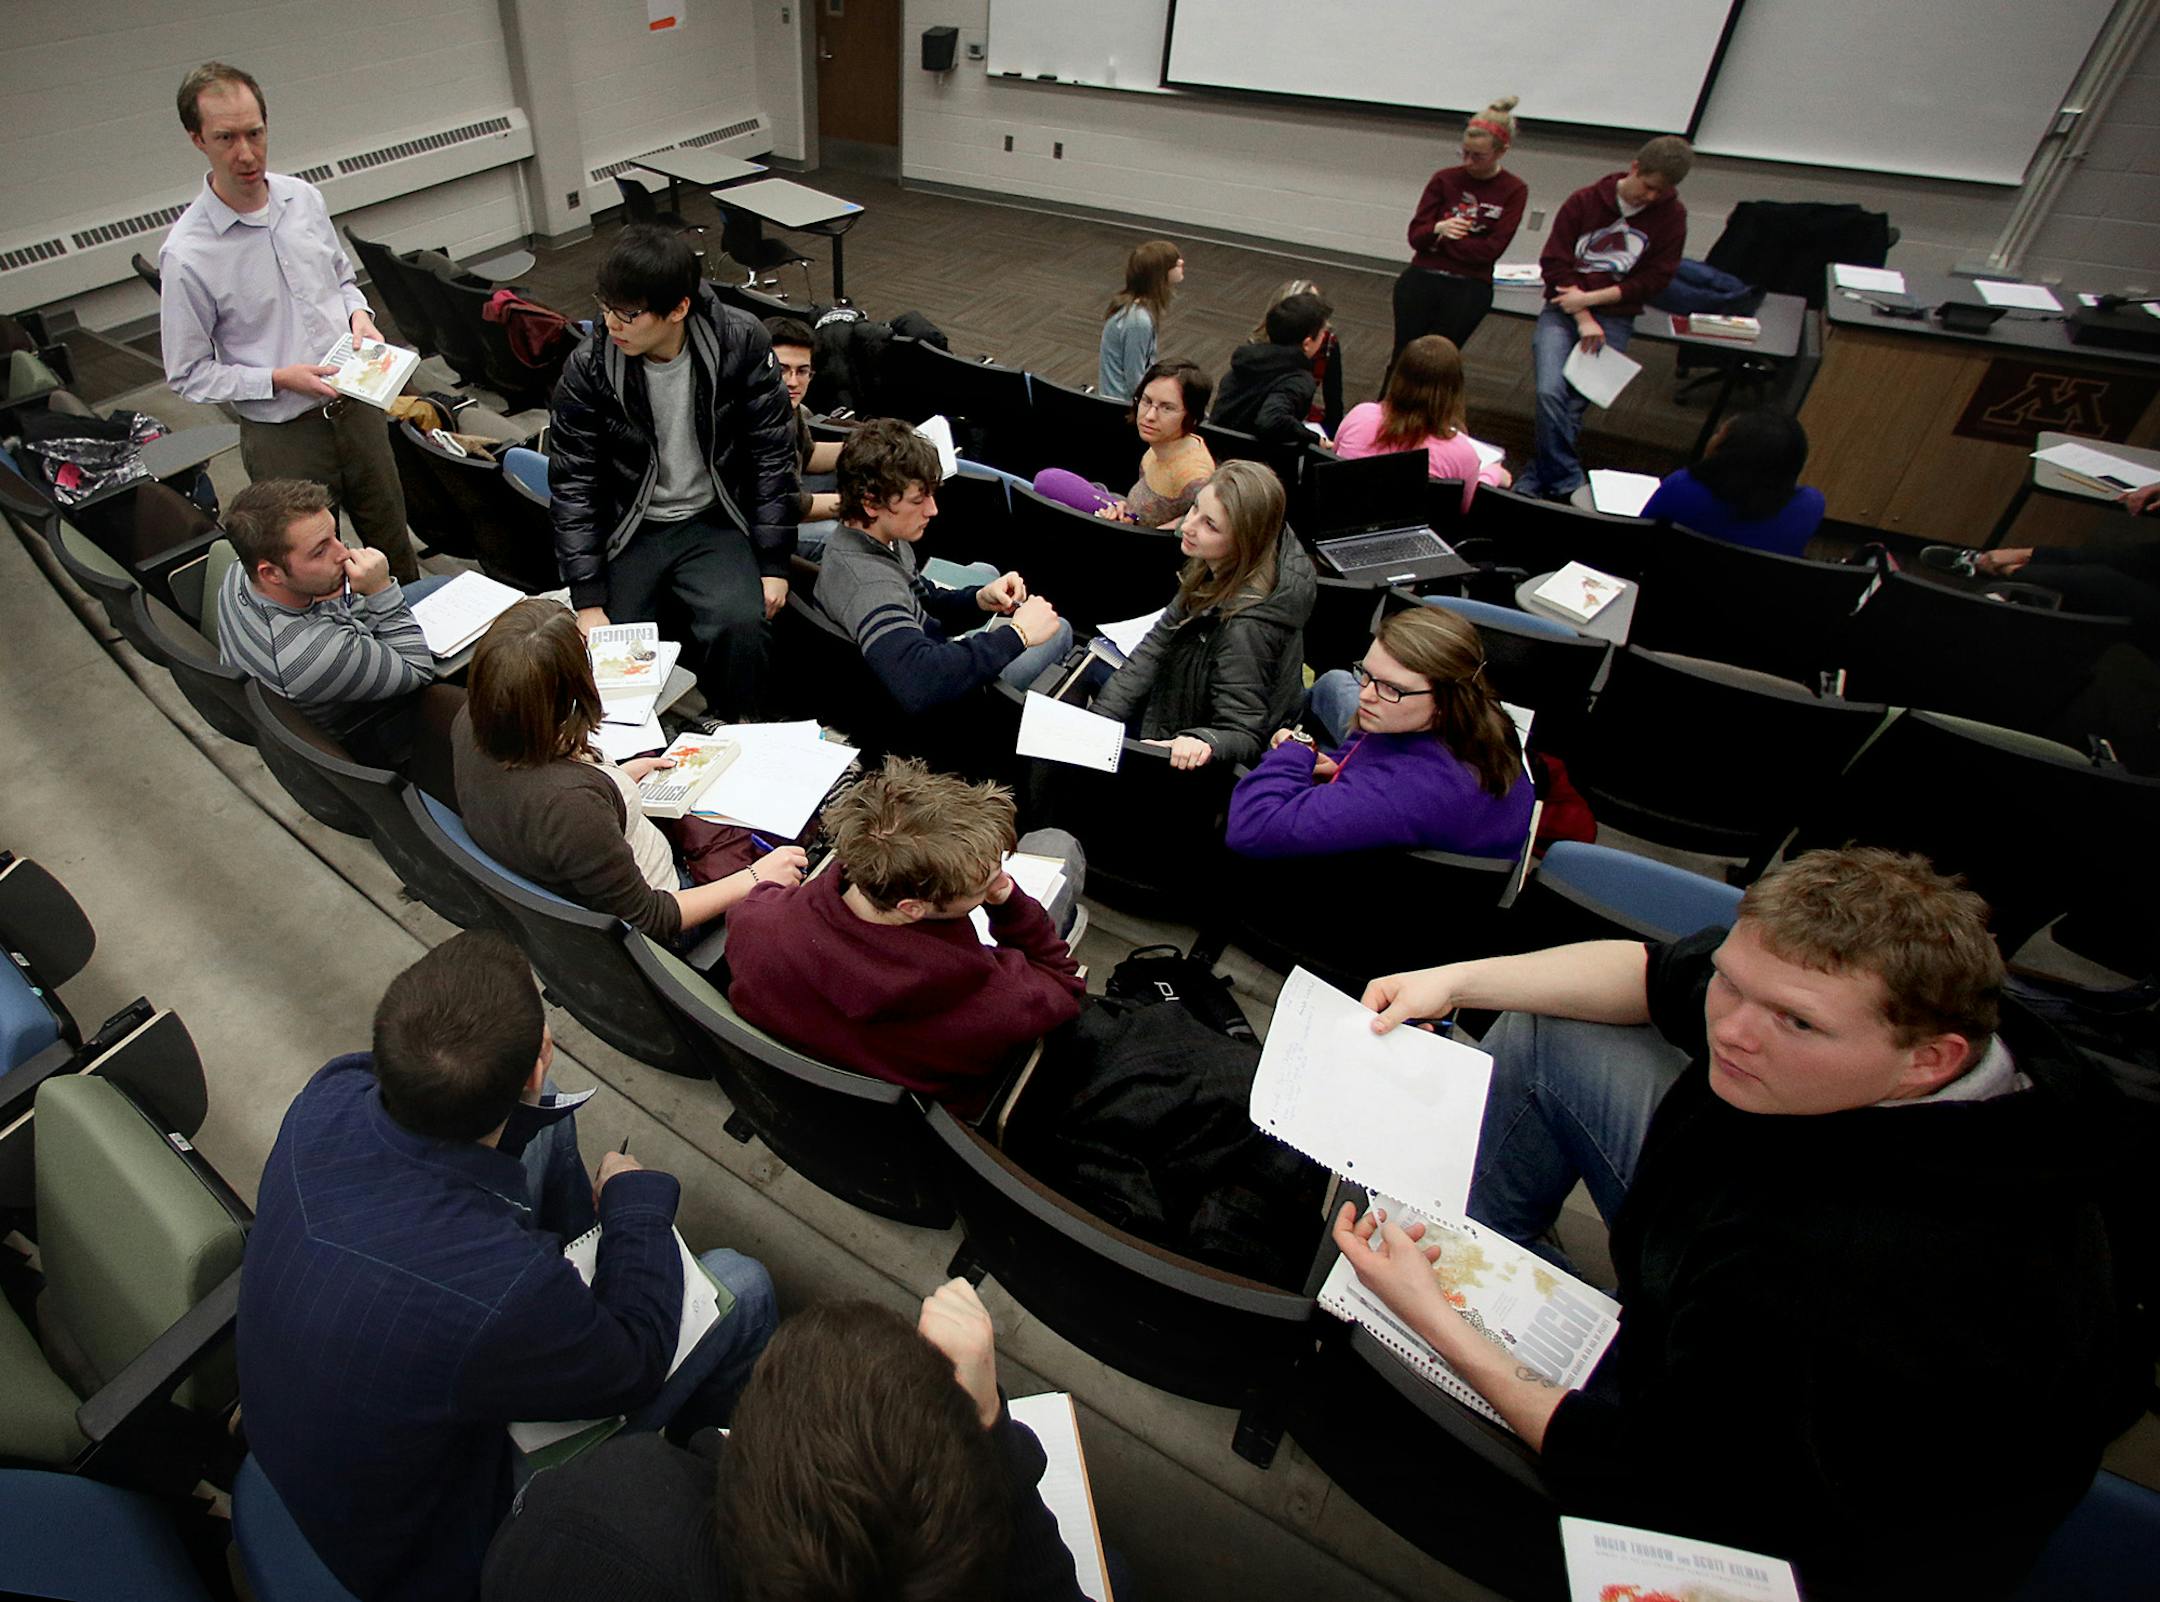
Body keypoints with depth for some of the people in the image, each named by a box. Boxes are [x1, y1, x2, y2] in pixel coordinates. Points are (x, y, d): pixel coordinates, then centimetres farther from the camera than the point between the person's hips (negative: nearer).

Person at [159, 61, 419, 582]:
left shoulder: (304, 197, -1)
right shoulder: (187, 254, -15)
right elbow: (189, 376, -9)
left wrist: (359, 315, -4)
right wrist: (280, 379, -20)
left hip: (356, 408, 5)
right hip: (285, 436, -4)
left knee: (394, 548, 19)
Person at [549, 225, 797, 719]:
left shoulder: (740, 343, -12)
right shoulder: (587, 368, -10)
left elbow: (773, 454, -6)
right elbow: (572, 486, -7)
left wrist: (773, 563, -10)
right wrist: (588, 601, -12)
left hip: (714, 522, -1)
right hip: (628, 528, 1)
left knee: (739, 623, -29)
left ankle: (735, 731, 0)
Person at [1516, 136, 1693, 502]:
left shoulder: (1671, 215, 5)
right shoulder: (1585, 200, 3)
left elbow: (1655, 279, 2)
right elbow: (1554, 262, 0)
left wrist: (1590, 298, -9)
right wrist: (1583, 319, -10)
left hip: (1614, 317, 0)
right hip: (1563, 309, 0)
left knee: (1575, 405, -18)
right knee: (1550, 392, -24)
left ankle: (1537, 479, -5)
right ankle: (1567, 484, -13)